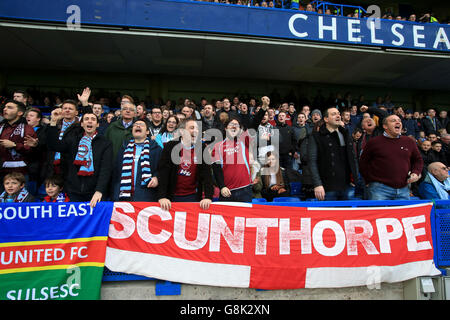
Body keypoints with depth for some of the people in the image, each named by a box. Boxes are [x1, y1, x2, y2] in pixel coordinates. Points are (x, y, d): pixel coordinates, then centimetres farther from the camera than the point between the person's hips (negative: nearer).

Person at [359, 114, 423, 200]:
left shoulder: (409, 142, 12)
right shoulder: (374, 142, 0)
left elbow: (418, 160, 23)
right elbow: (363, 163, 5)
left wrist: (415, 173, 5)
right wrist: (371, 180, 1)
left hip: (403, 189, 4)